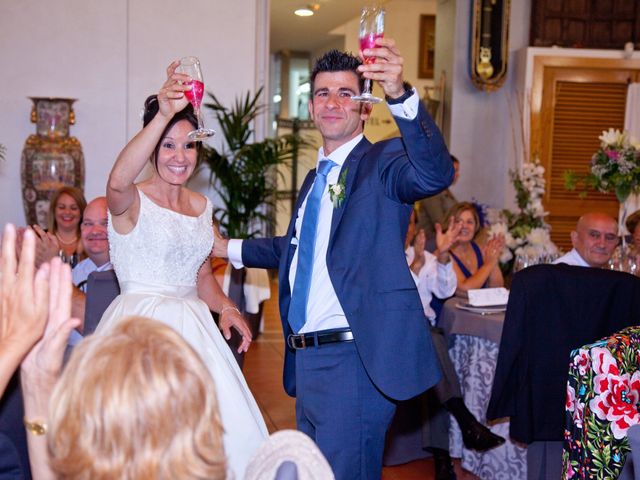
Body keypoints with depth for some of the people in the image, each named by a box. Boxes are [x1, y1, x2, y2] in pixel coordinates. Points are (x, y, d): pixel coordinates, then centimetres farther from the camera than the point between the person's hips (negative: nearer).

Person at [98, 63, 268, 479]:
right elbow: (118, 181, -32)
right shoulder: (131, 202, -6)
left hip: (193, 327, 6)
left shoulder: (203, 207, 12)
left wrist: (226, 308, 1)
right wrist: (163, 114, -40)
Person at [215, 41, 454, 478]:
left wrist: (400, 94, -43)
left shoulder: (382, 162, -8)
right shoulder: (315, 178, 16)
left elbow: (435, 174, -31)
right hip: (306, 359, 9)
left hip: (354, 360, -9)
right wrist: (230, 248, 35)